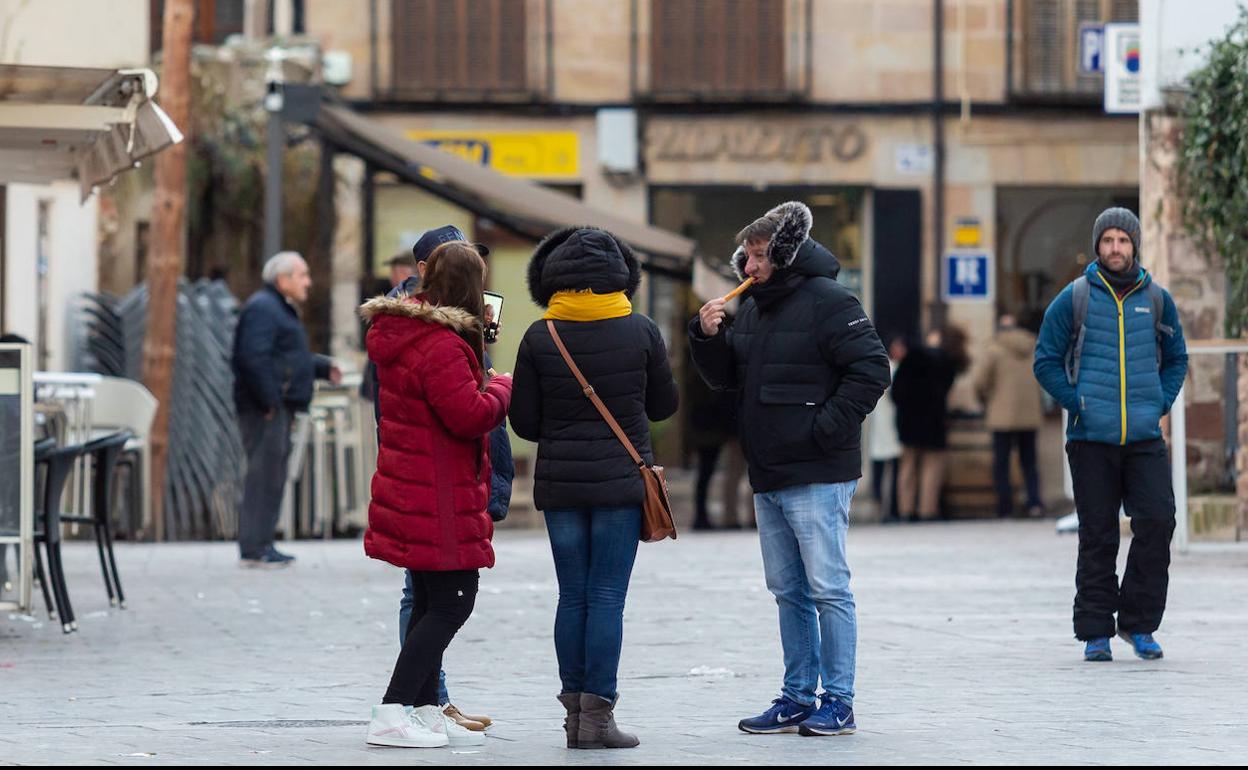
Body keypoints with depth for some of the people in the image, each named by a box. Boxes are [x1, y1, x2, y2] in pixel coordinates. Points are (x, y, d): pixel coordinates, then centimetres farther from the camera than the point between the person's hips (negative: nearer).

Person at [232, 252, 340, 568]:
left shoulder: (281, 309, 22)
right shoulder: (262, 308, -13)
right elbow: (254, 358, -23)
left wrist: (323, 368, 18)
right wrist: (269, 401, -24)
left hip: (279, 406, 11)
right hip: (266, 407, -11)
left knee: (273, 475, 13)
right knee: (264, 473, -12)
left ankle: (261, 544, 19)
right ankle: (254, 549, -12)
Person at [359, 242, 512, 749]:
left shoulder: (399, 334, 11)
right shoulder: (442, 345, -20)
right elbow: (470, 416, -23)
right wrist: (502, 388, -5)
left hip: (410, 492, 10)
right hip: (439, 498, -10)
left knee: (430, 601, 16)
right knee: (453, 601, -7)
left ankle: (425, 711, 22)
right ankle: (392, 714, -10)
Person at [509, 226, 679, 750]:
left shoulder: (539, 338, -4)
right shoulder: (640, 331, -4)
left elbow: (523, 421, 0)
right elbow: (664, 404, 7)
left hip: (559, 485, 2)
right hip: (621, 482, -2)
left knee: (572, 597, 9)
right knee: (607, 597, -1)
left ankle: (574, 710, 12)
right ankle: (597, 713, -4)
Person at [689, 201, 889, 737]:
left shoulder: (827, 302, -11)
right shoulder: (753, 307, 15)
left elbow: (871, 369, -16)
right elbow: (725, 377, 20)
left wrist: (828, 426, -17)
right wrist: (707, 336, 2)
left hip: (817, 477, -9)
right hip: (767, 479, 9)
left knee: (827, 589, -5)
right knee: (788, 592, 13)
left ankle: (838, 702, -1)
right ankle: (798, 698, 19)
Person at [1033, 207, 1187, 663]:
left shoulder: (1157, 300, 8)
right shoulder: (1074, 299, 1)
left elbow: (1176, 358, 20)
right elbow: (1046, 361, 5)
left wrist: (1161, 403, 5)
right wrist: (1077, 403, -5)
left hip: (1145, 438, 2)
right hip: (1091, 440, -2)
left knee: (1157, 522, -10)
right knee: (1097, 537, 0)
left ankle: (1139, 623, 3)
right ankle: (1095, 632, 7)